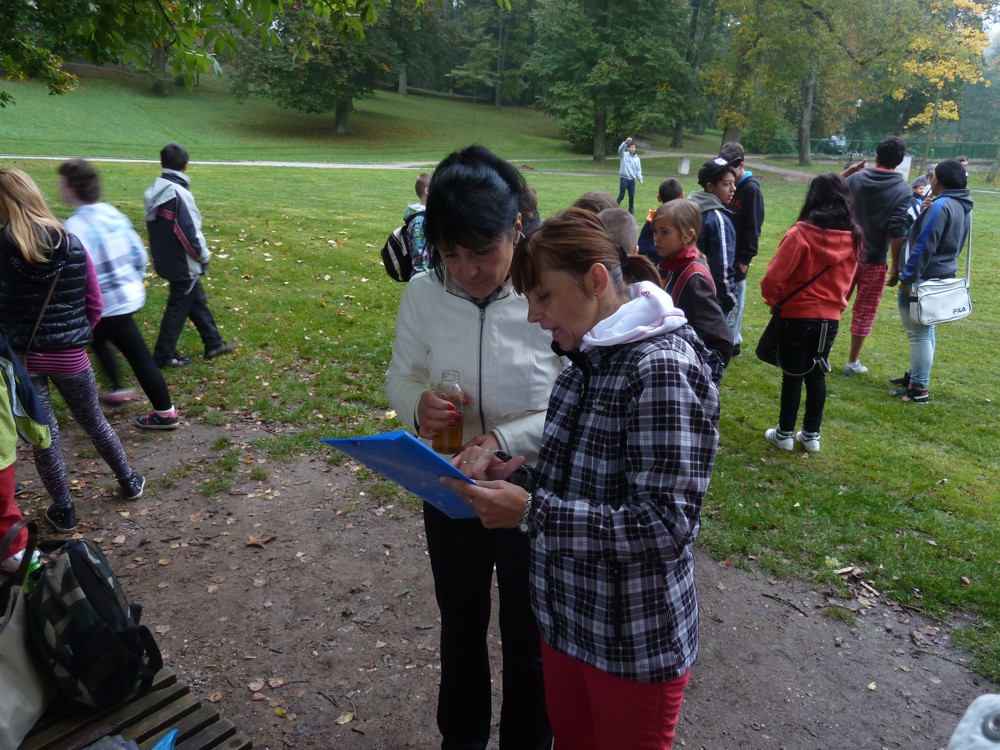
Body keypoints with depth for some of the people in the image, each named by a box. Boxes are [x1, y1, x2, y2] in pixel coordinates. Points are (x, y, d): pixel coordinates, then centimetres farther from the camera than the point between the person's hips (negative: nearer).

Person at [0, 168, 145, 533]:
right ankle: (129, 481, 35)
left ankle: (63, 509, 22)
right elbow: (94, 304, 0)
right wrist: (75, 336, 12)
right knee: (93, 421, 21)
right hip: (69, 355, 2)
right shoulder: (71, 244, -4)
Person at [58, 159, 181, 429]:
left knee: (138, 358, 2)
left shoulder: (74, 228, -22)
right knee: (97, 340, 29)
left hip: (110, 303, -8)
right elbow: (139, 254, 8)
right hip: (130, 293, 8)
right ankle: (118, 390, 40)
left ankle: (165, 414, 14)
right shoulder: (112, 213, 2)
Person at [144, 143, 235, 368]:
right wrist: (204, 255, -6)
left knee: (197, 301, 20)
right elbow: (190, 232, -22)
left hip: (167, 260, 9)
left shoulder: (155, 191, 4)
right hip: (183, 264, -9)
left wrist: (162, 253, 19)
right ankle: (163, 355, 15)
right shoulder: (179, 193, -23)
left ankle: (214, 343, 31)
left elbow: (155, 226, 11)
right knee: (178, 308, 5)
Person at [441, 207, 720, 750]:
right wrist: (510, 471, -7)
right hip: (566, 614, 8)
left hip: (636, 639, -7)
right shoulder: (588, 358, 2)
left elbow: (666, 524, -27)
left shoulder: (661, 368, -24)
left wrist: (530, 512, -30)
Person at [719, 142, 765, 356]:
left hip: (738, 255, -7)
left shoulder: (751, 189, -11)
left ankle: (732, 341, 7)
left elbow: (753, 228, -13)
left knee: (733, 297, -1)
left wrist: (745, 259, -15)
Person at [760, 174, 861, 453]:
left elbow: (774, 276, -18)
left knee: (793, 375, 7)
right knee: (817, 375, 16)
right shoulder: (854, 237, -1)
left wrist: (774, 300, 1)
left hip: (797, 315, -4)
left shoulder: (801, 233, -18)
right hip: (831, 317, 4)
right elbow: (847, 278, 11)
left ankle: (785, 434, 18)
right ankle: (812, 435, 24)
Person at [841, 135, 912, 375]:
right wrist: (896, 267, -10)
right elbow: (897, 233, -16)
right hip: (874, 260, -2)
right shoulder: (903, 190, -10)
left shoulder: (855, 179, -4)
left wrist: (847, 172, 16)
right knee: (864, 312, 9)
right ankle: (853, 362, 17)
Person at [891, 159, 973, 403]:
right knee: (925, 330, 19)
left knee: (918, 332, -3)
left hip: (924, 278, -10)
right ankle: (916, 375, 31)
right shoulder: (963, 206, 11)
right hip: (943, 275, 10)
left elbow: (924, 246, -22)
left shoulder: (941, 205, -19)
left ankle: (919, 389, 2)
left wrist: (907, 278, -18)